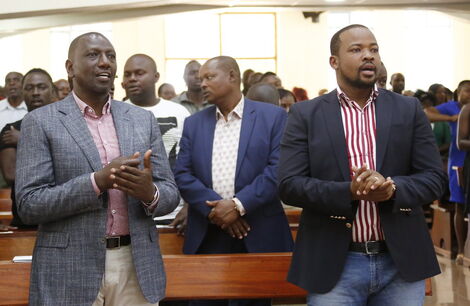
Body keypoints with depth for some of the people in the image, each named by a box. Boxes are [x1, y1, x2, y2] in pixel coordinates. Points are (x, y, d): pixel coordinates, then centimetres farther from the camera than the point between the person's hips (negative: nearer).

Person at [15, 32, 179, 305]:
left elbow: (171, 193, 8)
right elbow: (28, 204, -9)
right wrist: (97, 181, -21)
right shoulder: (41, 122, -2)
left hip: (137, 267, 3)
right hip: (70, 272, -3)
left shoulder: (143, 119, 8)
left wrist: (149, 192, -16)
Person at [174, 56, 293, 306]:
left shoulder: (273, 116, 2)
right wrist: (214, 207, -12)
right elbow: (182, 175, 4)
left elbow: (278, 169, -8)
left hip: (258, 236, -2)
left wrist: (239, 205, -16)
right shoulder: (193, 123, 12)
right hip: (206, 236, 3)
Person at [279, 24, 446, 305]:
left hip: (402, 261, 2)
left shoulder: (409, 109, 5)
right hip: (334, 265, -2)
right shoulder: (306, 114, 1)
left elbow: (434, 178, 2)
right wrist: (350, 191, -21)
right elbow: (289, 185, -6)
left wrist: (392, 189, -19)